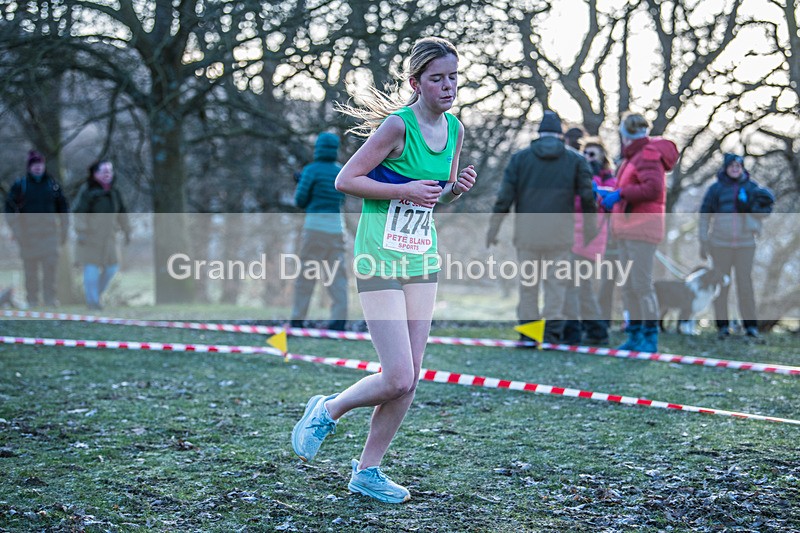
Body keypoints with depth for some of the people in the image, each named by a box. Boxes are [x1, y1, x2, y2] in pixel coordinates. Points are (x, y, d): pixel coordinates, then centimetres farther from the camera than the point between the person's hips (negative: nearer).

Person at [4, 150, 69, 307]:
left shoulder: (53, 185, 6)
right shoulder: (20, 185, 0)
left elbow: (63, 208, 14)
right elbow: (10, 208, 1)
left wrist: (64, 231, 10)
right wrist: (16, 231, -7)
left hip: (49, 232, 1)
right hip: (28, 234, -1)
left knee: (50, 265, -6)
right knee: (30, 266, 1)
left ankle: (50, 297, 1)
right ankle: (32, 299, 9)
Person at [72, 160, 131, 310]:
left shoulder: (114, 192, 10)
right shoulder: (87, 190, -10)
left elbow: (122, 213, 17)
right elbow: (79, 212, -15)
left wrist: (127, 231, 16)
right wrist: (81, 232, -21)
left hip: (108, 237, 6)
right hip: (90, 236, -6)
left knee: (112, 267, 7)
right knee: (92, 267, -7)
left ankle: (97, 293, 27)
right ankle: (92, 300, 1)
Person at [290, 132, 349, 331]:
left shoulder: (312, 170, -4)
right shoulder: (341, 172, 11)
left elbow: (300, 200, -4)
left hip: (316, 226, -4)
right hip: (336, 227, 4)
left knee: (306, 274, 3)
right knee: (337, 274, 3)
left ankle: (298, 320, 4)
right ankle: (339, 318, -6)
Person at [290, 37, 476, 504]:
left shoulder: (456, 130, 6)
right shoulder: (398, 125, -15)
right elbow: (345, 180, -13)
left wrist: (457, 188, -3)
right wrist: (405, 190, -21)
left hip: (422, 260, 7)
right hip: (380, 259, -7)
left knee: (410, 380, 5)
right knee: (398, 379, -11)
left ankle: (368, 470, 20)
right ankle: (328, 411, 18)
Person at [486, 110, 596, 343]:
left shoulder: (520, 158, 6)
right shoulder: (575, 159, 6)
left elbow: (505, 196, 1)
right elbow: (587, 196, 5)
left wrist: (493, 228, 5)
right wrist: (591, 226, 17)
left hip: (527, 230, 0)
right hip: (560, 232, 0)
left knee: (528, 281, 7)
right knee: (556, 281, 4)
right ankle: (553, 331, -3)